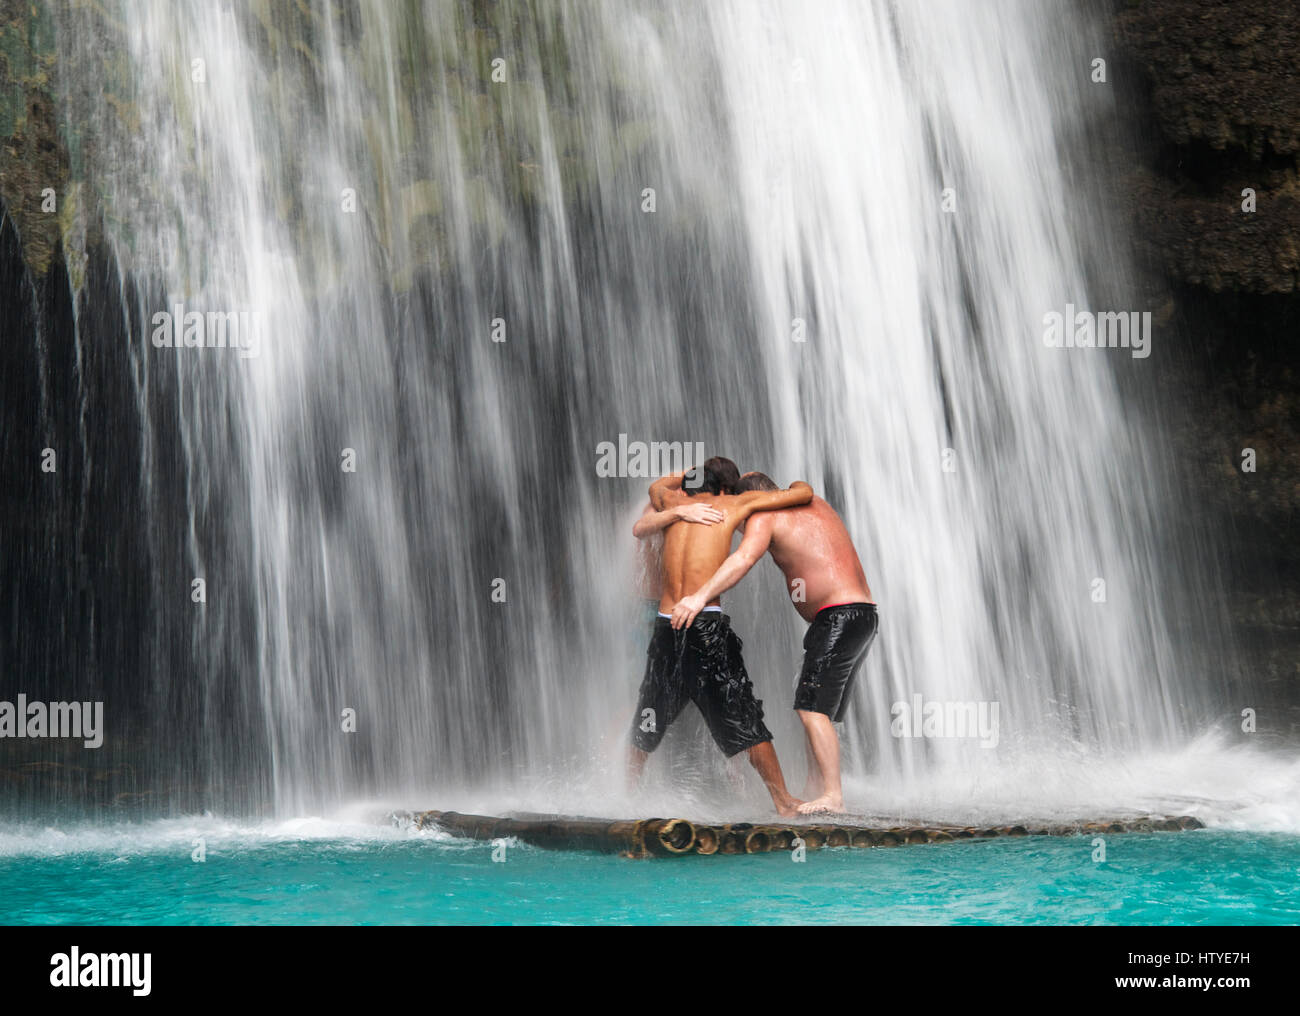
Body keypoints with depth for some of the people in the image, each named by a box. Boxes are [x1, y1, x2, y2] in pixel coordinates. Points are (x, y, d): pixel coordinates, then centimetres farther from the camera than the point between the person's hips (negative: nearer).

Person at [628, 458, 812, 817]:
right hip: (708, 625, -4)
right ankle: (783, 801, 3)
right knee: (745, 719, 1)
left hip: (666, 624, 4)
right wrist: (796, 485, 31)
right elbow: (804, 494, 10)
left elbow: (657, 486, 43)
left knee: (647, 722, 17)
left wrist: (692, 473, 48)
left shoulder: (673, 501, 16)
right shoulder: (733, 504, 5)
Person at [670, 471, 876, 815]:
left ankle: (833, 796, -20)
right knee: (818, 712, 11)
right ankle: (814, 793, 11)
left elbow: (744, 558, -20)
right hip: (864, 614, 9)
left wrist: (700, 596, -28)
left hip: (838, 617, -9)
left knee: (812, 709, -13)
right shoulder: (815, 504, 23)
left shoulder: (765, 516, -2)